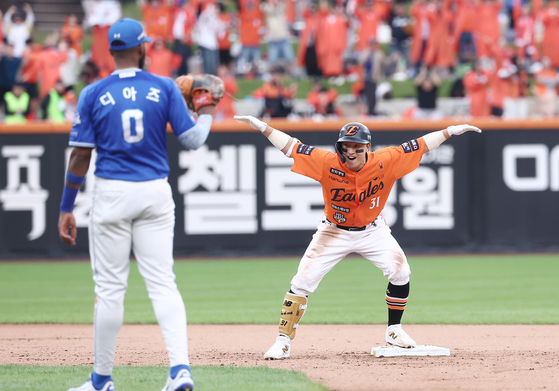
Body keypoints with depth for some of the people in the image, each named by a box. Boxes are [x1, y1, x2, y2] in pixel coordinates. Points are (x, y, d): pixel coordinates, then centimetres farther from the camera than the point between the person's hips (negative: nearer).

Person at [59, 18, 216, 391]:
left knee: (110, 286, 5)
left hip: (112, 193, -1)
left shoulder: (94, 94, -2)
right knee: (163, 283, 2)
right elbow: (193, 139, -1)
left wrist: (66, 209, 2)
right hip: (156, 192, 1)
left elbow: (80, 155, -4)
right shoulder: (165, 88, -1)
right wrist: (207, 115, 20)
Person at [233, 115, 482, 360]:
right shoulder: (328, 163, -22)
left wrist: (452, 131, -17)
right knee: (302, 282, -10)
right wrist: (262, 127, -25)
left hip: (372, 231, 1)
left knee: (400, 272, -12)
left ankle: (394, 331, 9)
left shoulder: (384, 162, -20)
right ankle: (283, 341, -4)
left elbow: (420, 145, -15)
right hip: (334, 232, -1)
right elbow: (291, 147, -20)